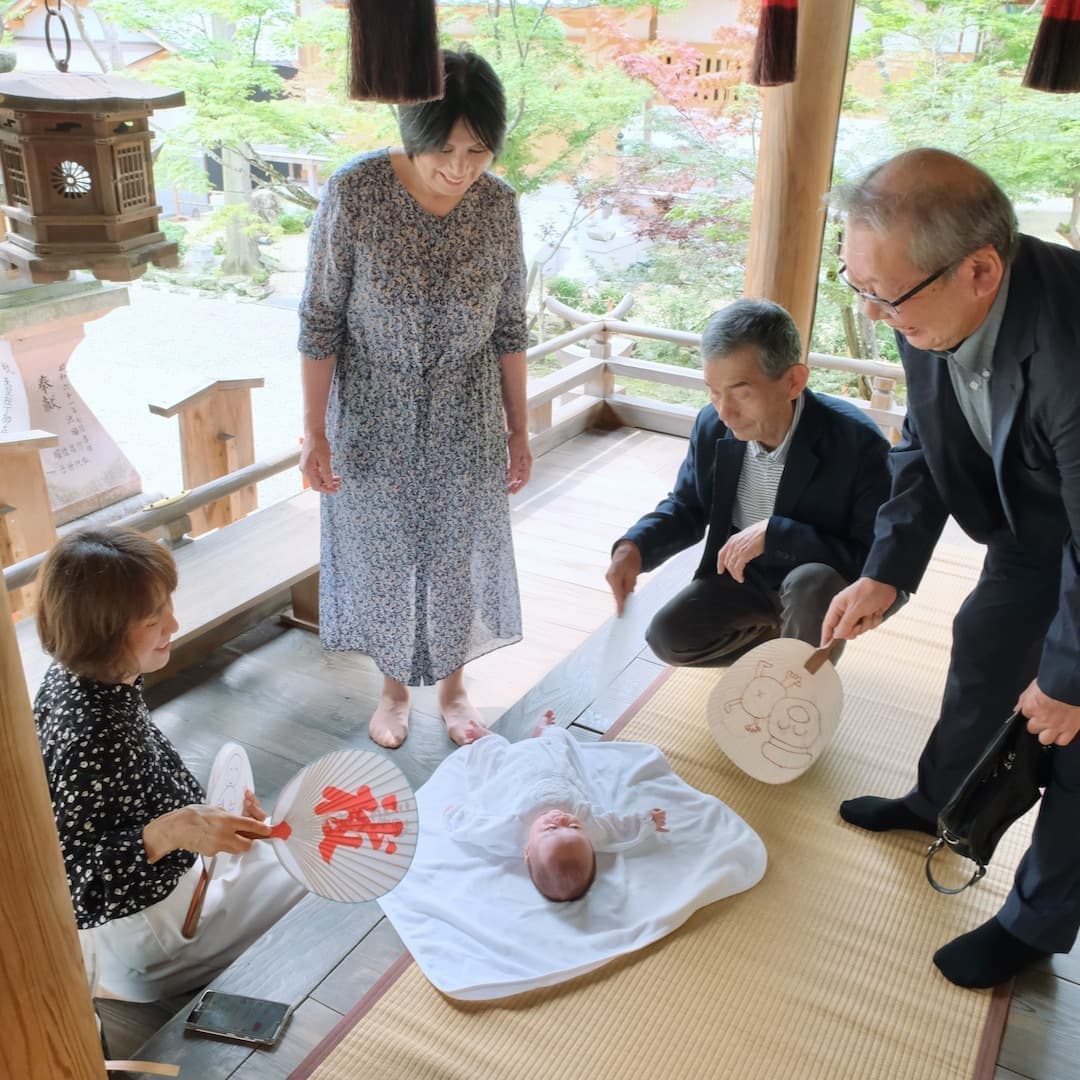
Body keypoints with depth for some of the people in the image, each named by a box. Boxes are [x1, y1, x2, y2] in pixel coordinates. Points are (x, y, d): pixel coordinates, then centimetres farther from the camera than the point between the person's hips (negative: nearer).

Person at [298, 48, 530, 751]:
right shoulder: (354, 193, -18)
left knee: (459, 553, 15)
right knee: (383, 554, 14)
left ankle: (453, 682, 40)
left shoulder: (499, 204, -8)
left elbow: (510, 327, 1)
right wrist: (315, 434, -10)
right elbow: (321, 321, -11)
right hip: (375, 422, -2)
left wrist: (519, 430, 4)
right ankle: (395, 685, 39)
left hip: (466, 425, 2)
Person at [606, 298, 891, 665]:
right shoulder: (711, 426, -12)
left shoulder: (857, 443, -28)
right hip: (742, 574, 5)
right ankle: (782, 634, 11)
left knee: (809, 585, -37)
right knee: (666, 636, -13)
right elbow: (687, 506, 5)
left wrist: (774, 535, -35)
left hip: (823, 585, -4)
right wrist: (634, 546, -17)